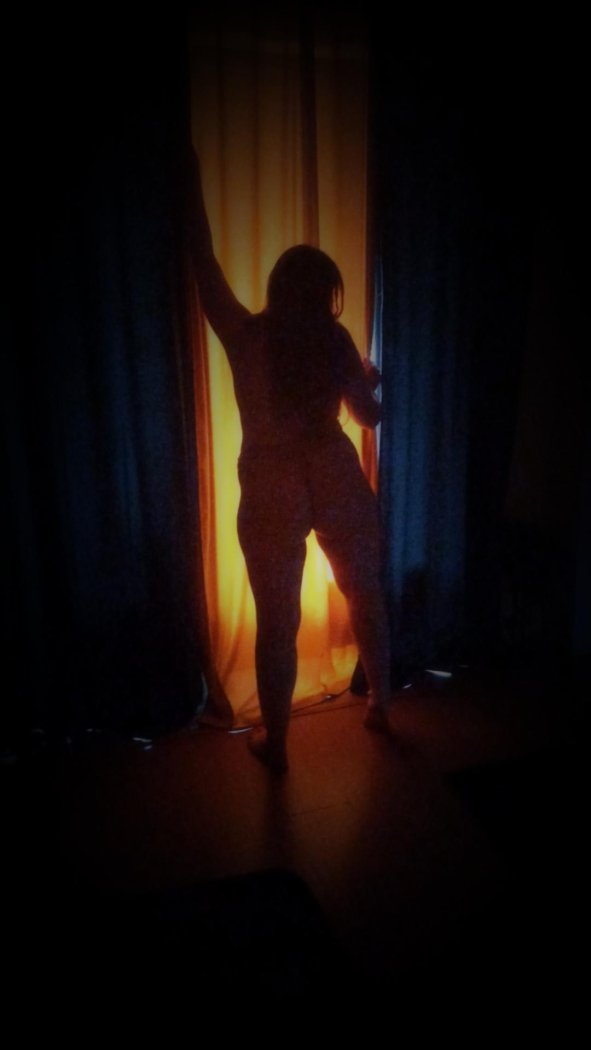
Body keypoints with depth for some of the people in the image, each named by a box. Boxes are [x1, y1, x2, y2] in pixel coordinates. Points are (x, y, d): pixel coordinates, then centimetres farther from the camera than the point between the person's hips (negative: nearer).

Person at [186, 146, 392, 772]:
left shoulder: (244, 335, -7)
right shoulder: (333, 339, -3)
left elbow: (203, 262, 5)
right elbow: (370, 415, 6)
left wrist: (192, 180, 16)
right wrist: (371, 380, 28)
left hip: (270, 491, -1)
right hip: (336, 479, 2)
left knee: (277, 621, 9)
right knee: (365, 597, 20)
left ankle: (275, 743, 23)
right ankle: (380, 706, 38)